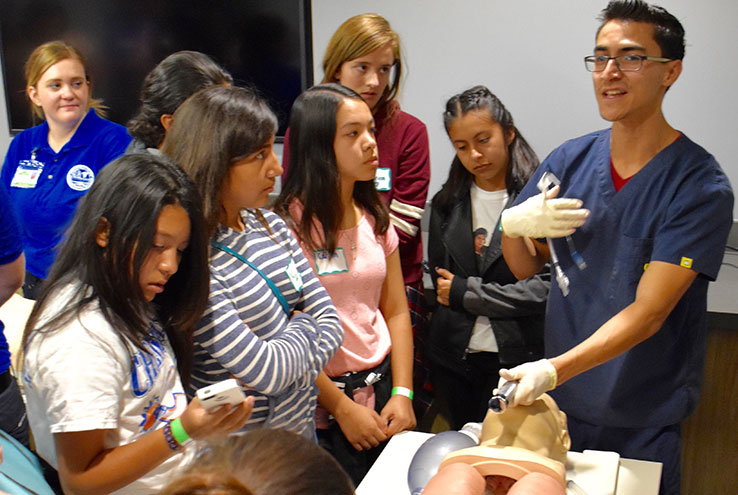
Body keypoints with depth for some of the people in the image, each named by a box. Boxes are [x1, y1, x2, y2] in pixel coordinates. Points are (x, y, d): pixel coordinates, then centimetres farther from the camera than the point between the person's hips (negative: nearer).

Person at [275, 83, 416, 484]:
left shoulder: (375, 218, 7)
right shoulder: (288, 223, -14)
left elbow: (396, 312, 8)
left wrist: (402, 394, -2)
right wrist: (343, 408, -12)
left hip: (381, 388, 6)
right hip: (322, 411, -6)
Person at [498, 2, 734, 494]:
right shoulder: (571, 160, -3)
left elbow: (647, 314, -23)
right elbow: (524, 268, 5)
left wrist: (553, 370, -34)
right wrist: (512, 226, -17)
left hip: (645, 421, -3)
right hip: (560, 401, 4)